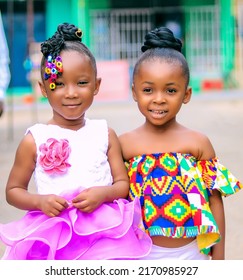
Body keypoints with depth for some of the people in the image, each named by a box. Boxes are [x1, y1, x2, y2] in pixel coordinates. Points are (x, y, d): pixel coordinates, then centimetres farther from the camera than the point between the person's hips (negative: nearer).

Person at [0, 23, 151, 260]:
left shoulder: (105, 134, 5)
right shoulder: (34, 140, 0)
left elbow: (123, 183, 7)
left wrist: (103, 193, -14)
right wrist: (40, 201, -12)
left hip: (105, 234, 1)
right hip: (51, 238, -1)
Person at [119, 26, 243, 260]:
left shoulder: (198, 143, -6)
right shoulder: (124, 144, -5)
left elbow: (214, 200, -2)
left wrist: (218, 255, -1)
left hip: (190, 252, 0)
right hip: (143, 254, 0)